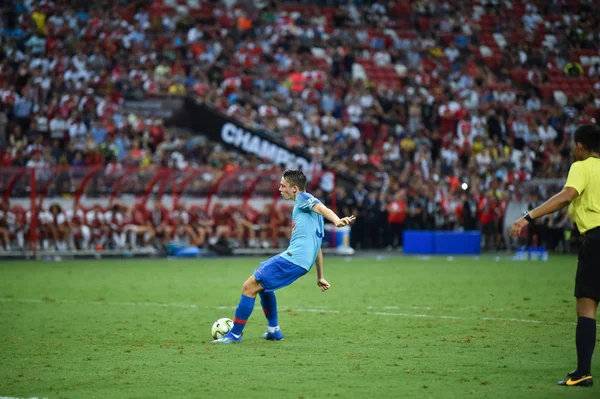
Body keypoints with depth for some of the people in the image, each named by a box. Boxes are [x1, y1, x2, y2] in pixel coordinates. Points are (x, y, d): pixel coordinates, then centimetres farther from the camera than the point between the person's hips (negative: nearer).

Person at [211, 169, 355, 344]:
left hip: (293, 258, -10)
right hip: (302, 260, 10)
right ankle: (274, 330, 30)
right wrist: (320, 276, 33)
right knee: (262, 284, 30)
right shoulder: (303, 206, 27)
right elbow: (317, 245, 30)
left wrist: (337, 220, -45)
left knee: (249, 286, -7)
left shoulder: (303, 198, -1)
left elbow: (322, 208, -23)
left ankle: (234, 335, -1)